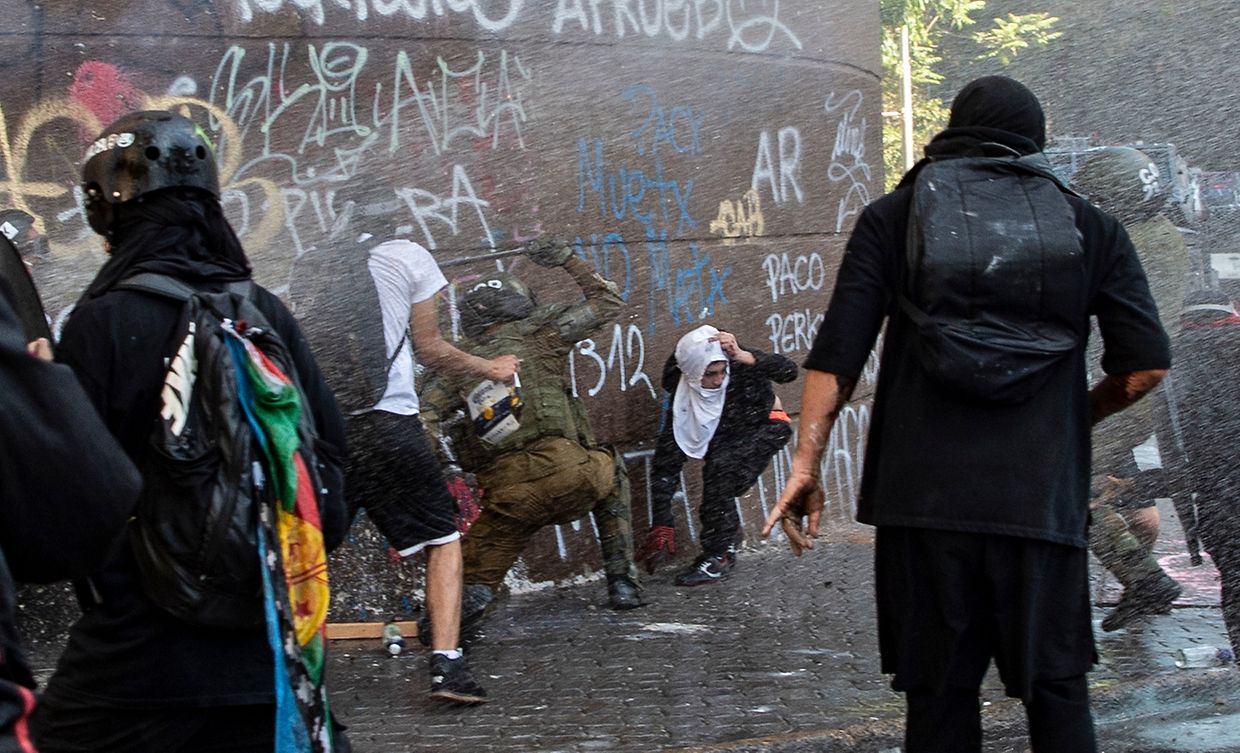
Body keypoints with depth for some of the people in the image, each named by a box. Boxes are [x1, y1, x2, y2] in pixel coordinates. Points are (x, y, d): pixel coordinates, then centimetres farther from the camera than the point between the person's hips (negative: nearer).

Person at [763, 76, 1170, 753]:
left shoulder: (893, 217, 8)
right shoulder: (1090, 228, 9)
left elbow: (837, 353, -2)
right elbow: (1145, 366, 3)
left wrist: (807, 462, -1)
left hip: (924, 493, 0)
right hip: (1041, 496, 0)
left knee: (939, 693, 7)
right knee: (1055, 690, 9)